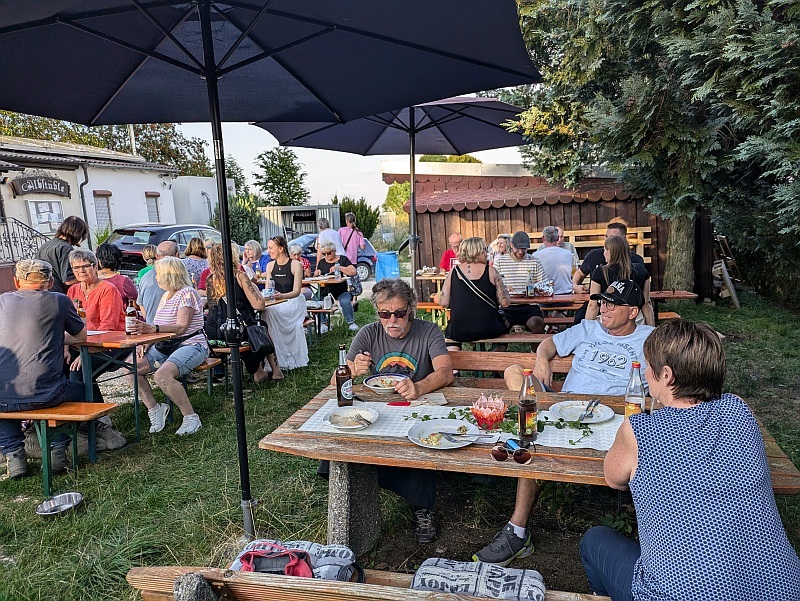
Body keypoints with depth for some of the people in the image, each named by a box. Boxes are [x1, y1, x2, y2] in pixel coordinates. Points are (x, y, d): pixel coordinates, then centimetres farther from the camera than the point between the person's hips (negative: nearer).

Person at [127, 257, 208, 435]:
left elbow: (181, 328, -22)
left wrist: (153, 328, -35)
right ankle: (153, 408, 0)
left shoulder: (187, 293, -10)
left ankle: (191, 418, -19)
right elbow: (158, 326, 17)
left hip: (190, 345, -9)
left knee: (162, 375, -32)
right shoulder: (165, 296, 19)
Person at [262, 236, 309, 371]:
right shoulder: (270, 266, 12)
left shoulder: (296, 265, -4)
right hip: (276, 304, 5)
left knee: (270, 312, -33)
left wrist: (281, 296, -29)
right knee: (266, 312, -30)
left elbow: (296, 291, -9)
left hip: (294, 302, -4)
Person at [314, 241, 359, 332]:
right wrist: (317, 272, 0)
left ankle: (351, 323, -16)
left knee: (345, 301, -34)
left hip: (342, 290, -3)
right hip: (326, 290, 3)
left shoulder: (342, 259, 6)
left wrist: (339, 267, -18)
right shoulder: (321, 262, 18)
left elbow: (353, 272, -8)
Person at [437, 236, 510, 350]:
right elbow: (505, 302, -6)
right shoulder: (490, 271, -5)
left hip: (458, 332, 1)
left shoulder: (453, 271, -1)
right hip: (488, 331, -1)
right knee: (505, 323, 31)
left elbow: (443, 302, -1)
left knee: (449, 331, 35)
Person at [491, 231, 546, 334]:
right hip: (506, 306, 0)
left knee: (537, 323, -30)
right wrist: (503, 289, -15)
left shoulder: (534, 262, 14)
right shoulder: (500, 261, 12)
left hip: (529, 306, 1)